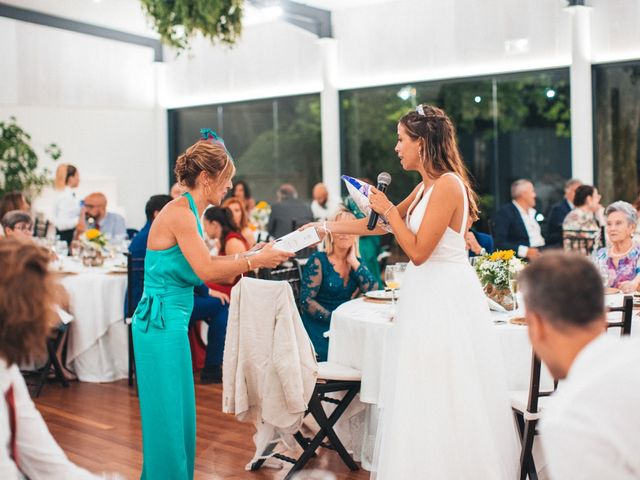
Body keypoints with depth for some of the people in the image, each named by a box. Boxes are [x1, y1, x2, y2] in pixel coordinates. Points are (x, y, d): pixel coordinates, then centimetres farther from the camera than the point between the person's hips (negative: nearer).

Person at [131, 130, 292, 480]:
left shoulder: (188, 211, 12)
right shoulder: (180, 212, -16)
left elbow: (202, 265, 14)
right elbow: (206, 270, -20)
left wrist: (249, 255, 11)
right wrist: (256, 260, -13)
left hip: (171, 320, 10)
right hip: (161, 320, -10)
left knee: (179, 414, 16)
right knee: (167, 415, 0)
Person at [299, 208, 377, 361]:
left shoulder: (356, 261, 12)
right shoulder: (318, 261, -4)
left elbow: (372, 289, -2)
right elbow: (306, 300, -11)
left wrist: (353, 261, -4)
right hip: (320, 328, -5)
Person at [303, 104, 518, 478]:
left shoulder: (447, 184, -16)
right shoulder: (426, 187, 12)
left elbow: (418, 251, -19)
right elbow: (380, 225, 22)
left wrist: (388, 209, -11)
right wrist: (327, 228, 25)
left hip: (447, 297, -9)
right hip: (429, 294, 9)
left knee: (444, 399, -1)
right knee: (428, 396, 13)